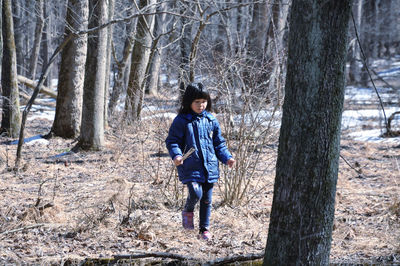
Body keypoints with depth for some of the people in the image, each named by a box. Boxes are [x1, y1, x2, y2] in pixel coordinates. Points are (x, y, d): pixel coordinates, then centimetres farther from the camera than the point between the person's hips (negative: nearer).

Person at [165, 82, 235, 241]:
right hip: (191, 167, -4)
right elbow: (172, 141, -2)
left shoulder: (211, 120, 9)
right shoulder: (181, 121, -3)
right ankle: (188, 211, 13)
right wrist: (176, 155, -20)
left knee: (206, 199, 10)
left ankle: (204, 228, 26)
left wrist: (227, 157, 4)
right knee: (195, 193, -21)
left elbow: (218, 143, 17)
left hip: (209, 167, 4)